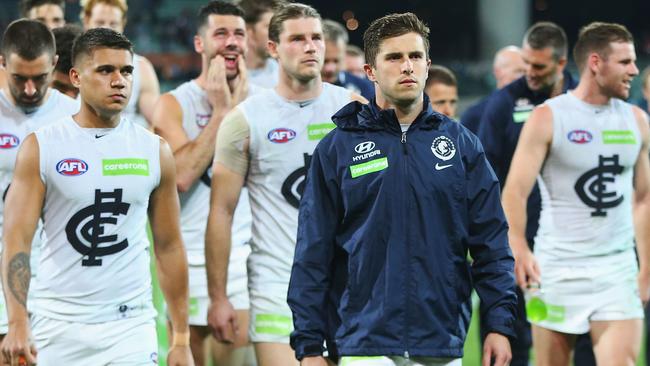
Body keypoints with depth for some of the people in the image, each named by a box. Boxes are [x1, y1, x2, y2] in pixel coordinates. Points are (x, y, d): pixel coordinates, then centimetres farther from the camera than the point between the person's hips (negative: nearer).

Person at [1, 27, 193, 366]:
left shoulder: (154, 151, 6)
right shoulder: (41, 148, -1)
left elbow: (169, 246, 10)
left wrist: (181, 338, 7)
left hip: (131, 326, 1)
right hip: (58, 325, -1)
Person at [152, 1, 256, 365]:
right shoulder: (174, 104, -2)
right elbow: (181, 176, -16)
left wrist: (239, 109, -10)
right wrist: (219, 112, -12)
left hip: (245, 250, 2)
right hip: (190, 252, -2)